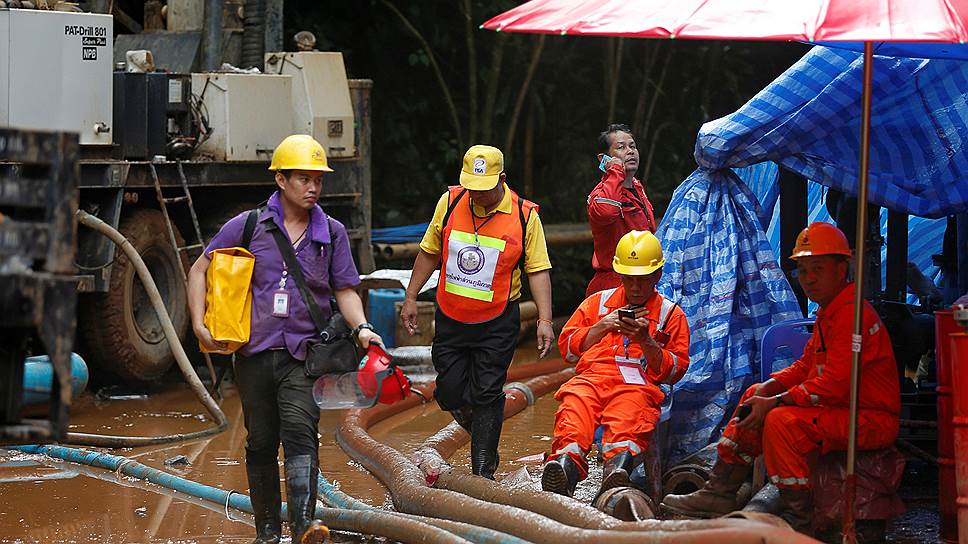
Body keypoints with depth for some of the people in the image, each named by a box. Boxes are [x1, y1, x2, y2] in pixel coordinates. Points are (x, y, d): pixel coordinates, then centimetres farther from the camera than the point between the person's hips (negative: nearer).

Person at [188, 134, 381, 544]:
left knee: (300, 430, -21)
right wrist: (199, 324, 0)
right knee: (261, 443, 8)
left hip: (303, 355, -1)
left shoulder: (332, 233, 7)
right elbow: (200, 270, 10)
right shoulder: (248, 227, 2)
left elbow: (344, 290, 10)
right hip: (255, 352, 1)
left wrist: (361, 327, -9)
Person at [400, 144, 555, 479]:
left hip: (497, 323, -3)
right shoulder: (450, 202, -2)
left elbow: (537, 270, -5)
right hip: (451, 319, 3)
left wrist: (544, 320, -13)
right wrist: (411, 298, 11)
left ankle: (483, 471, 4)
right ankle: (479, 430, 33)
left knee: (486, 395, -3)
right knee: (450, 393, 4)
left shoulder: (525, 215, -9)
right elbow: (429, 252, 10)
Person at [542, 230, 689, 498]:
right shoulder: (598, 302, 29)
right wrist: (601, 328, 7)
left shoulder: (671, 314, 23)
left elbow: (675, 370, 14)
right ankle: (565, 462, -63)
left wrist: (646, 341, -2)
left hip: (639, 383, -2)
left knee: (629, 414, -40)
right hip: (592, 375, 2)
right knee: (575, 404, -37)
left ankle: (618, 468, -68)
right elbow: (567, 346, 22)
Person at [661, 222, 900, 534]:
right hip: (838, 408, 11)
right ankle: (719, 493, 14)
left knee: (783, 420, -30)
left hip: (872, 421, -11)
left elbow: (834, 384, -27)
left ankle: (800, 520, -22)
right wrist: (768, 388, -1)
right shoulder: (828, 312, 14)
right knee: (755, 399, 14)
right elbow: (806, 367, 19)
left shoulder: (852, 313, -21)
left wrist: (774, 403, -22)